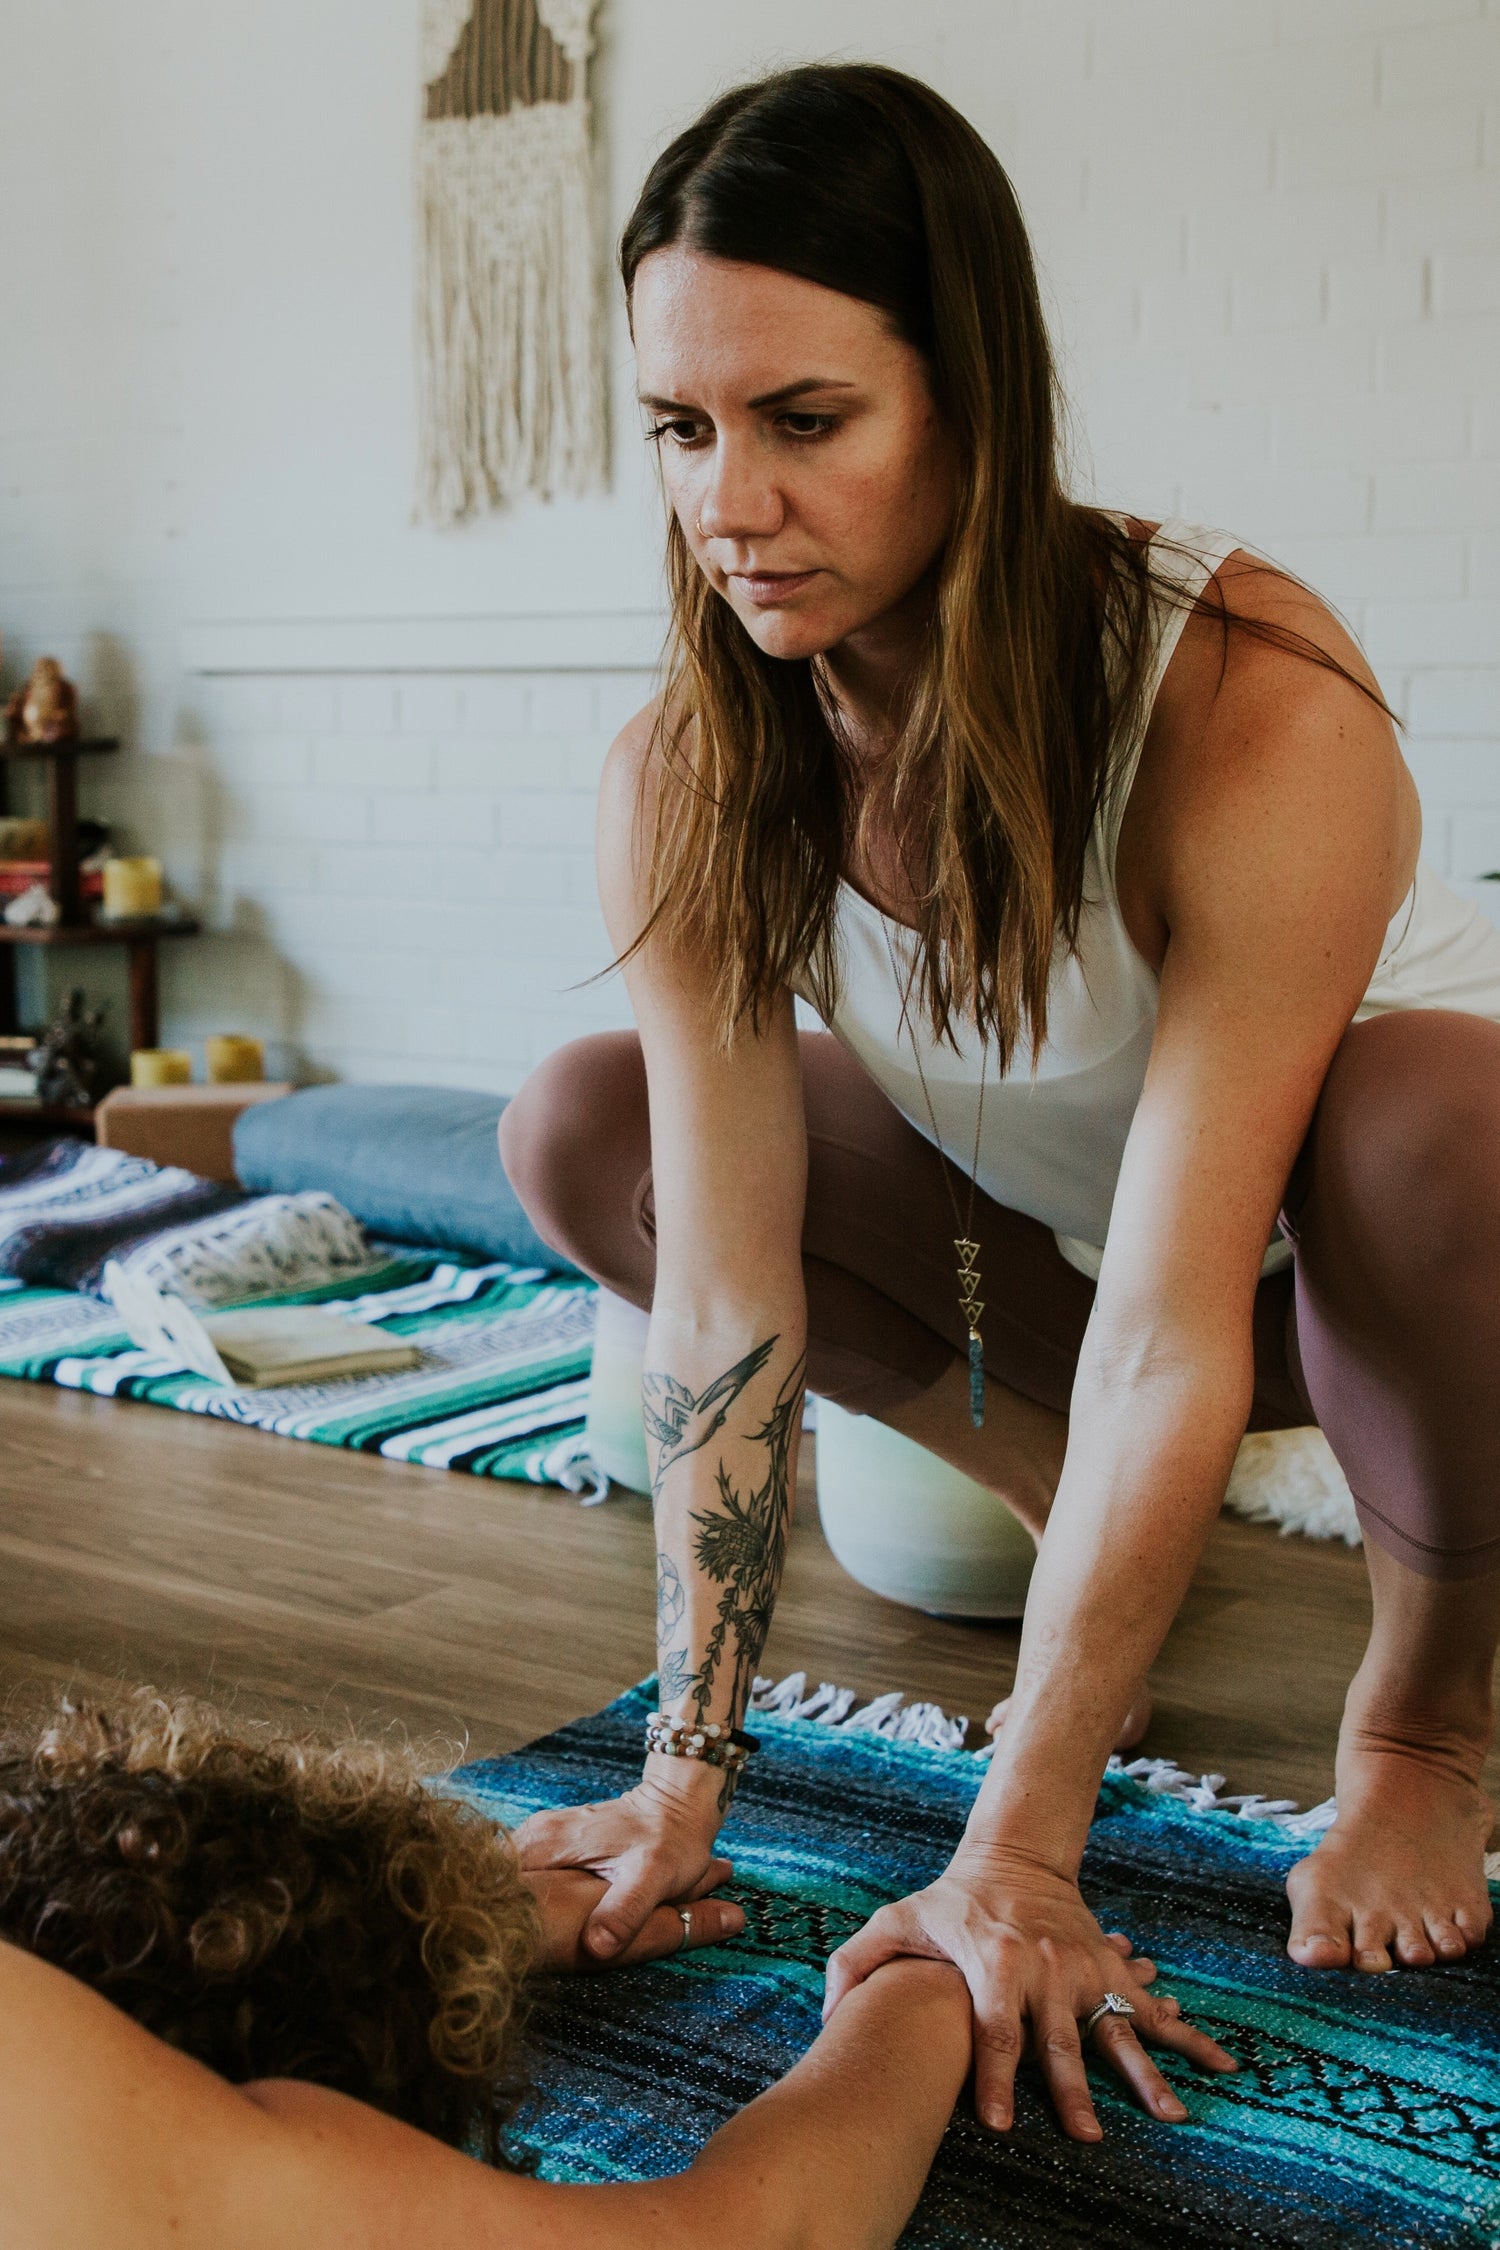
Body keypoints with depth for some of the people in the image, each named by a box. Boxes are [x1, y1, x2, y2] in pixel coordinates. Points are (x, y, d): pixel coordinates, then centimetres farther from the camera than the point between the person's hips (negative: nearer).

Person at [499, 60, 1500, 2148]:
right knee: (577, 1127, -10)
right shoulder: (683, 787, -20)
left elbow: (1172, 1343, -36)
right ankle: (1075, 1500, 5)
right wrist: (687, 1777, -23)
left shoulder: (1259, 713, -35)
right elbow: (727, 1301, -21)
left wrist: (1017, 1858, -34)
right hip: (1063, 1243, 4)